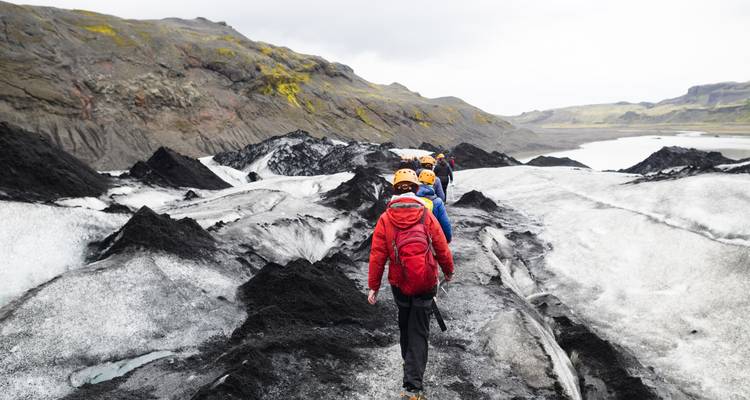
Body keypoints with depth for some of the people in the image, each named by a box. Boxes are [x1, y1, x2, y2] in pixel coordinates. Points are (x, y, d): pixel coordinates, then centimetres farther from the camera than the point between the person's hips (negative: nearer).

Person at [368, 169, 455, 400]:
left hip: (399, 283, 1)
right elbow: (442, 248, -2)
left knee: (405, 324, 26)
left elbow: (377, 255, -7)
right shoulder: (426, 216, -7)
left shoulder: (385, 219, -6)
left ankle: (409, 360, 47)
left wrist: (373, 286, 2)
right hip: (425, 283, -1)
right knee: (419, 331, 4)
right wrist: (448, 271, 17)